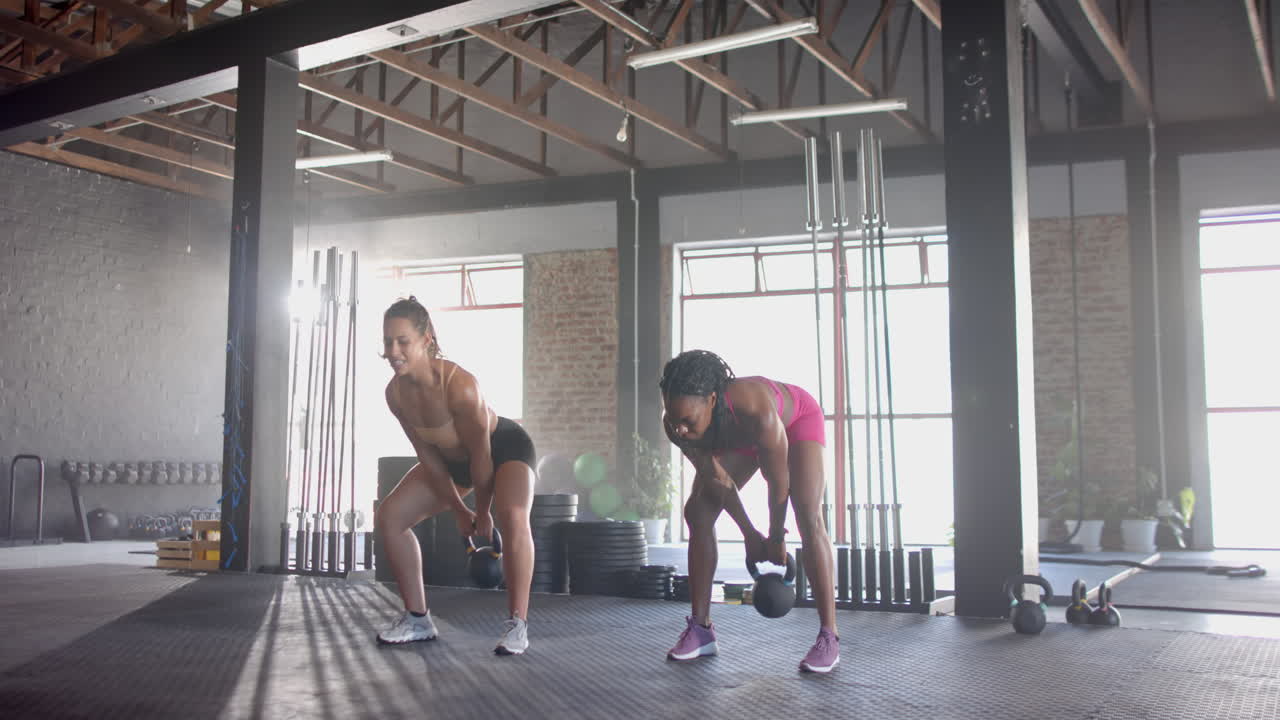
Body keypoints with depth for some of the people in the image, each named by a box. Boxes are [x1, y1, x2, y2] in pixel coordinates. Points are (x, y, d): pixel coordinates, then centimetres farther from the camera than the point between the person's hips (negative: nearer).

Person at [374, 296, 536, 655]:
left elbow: (482, 456, -27)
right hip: (452, 457, 7)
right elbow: (427, 455, -7)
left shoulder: (460, 386, -38)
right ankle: (417, 619, 9)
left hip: (504, 447, -7)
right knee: (389, 516, -1)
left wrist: (482, 514, -15)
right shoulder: (395, 392, -18)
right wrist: (458, 510, -3)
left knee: (512, 517, -36)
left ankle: (517, 624, -23)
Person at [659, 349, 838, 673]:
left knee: (808, 517, -21)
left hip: (796, 417, -5)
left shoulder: (755, 411, -47)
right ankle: (701, 628, 2)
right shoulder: (676, 422, -32)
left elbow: (779, 483, -31)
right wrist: (749, 534, -10)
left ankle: (829, 637, -19)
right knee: (697, 512, -4)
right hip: (742, 438, 5)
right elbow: (717, 480, -16)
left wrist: (776, 539, -17)